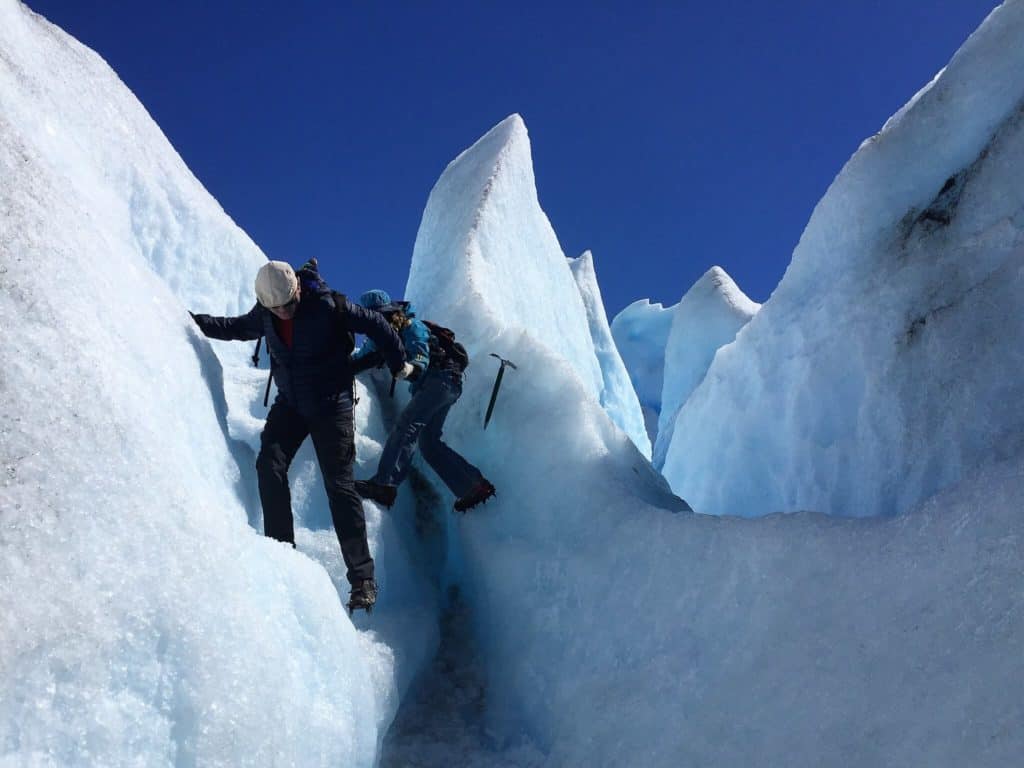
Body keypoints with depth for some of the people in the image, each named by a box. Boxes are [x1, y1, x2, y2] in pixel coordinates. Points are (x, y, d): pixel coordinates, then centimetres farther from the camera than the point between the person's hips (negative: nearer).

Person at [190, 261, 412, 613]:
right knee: (269, 466, -13)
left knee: (339, 485, -9)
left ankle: (362, 578, -7)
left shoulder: (328, 305, -20)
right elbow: (235, 327, 17)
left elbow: (376, 325, -9)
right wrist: (191, 320, 13)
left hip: (331, 405, -5)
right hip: (289, 403, 5)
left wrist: (400, 365, -1)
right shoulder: (264, 314, -4)